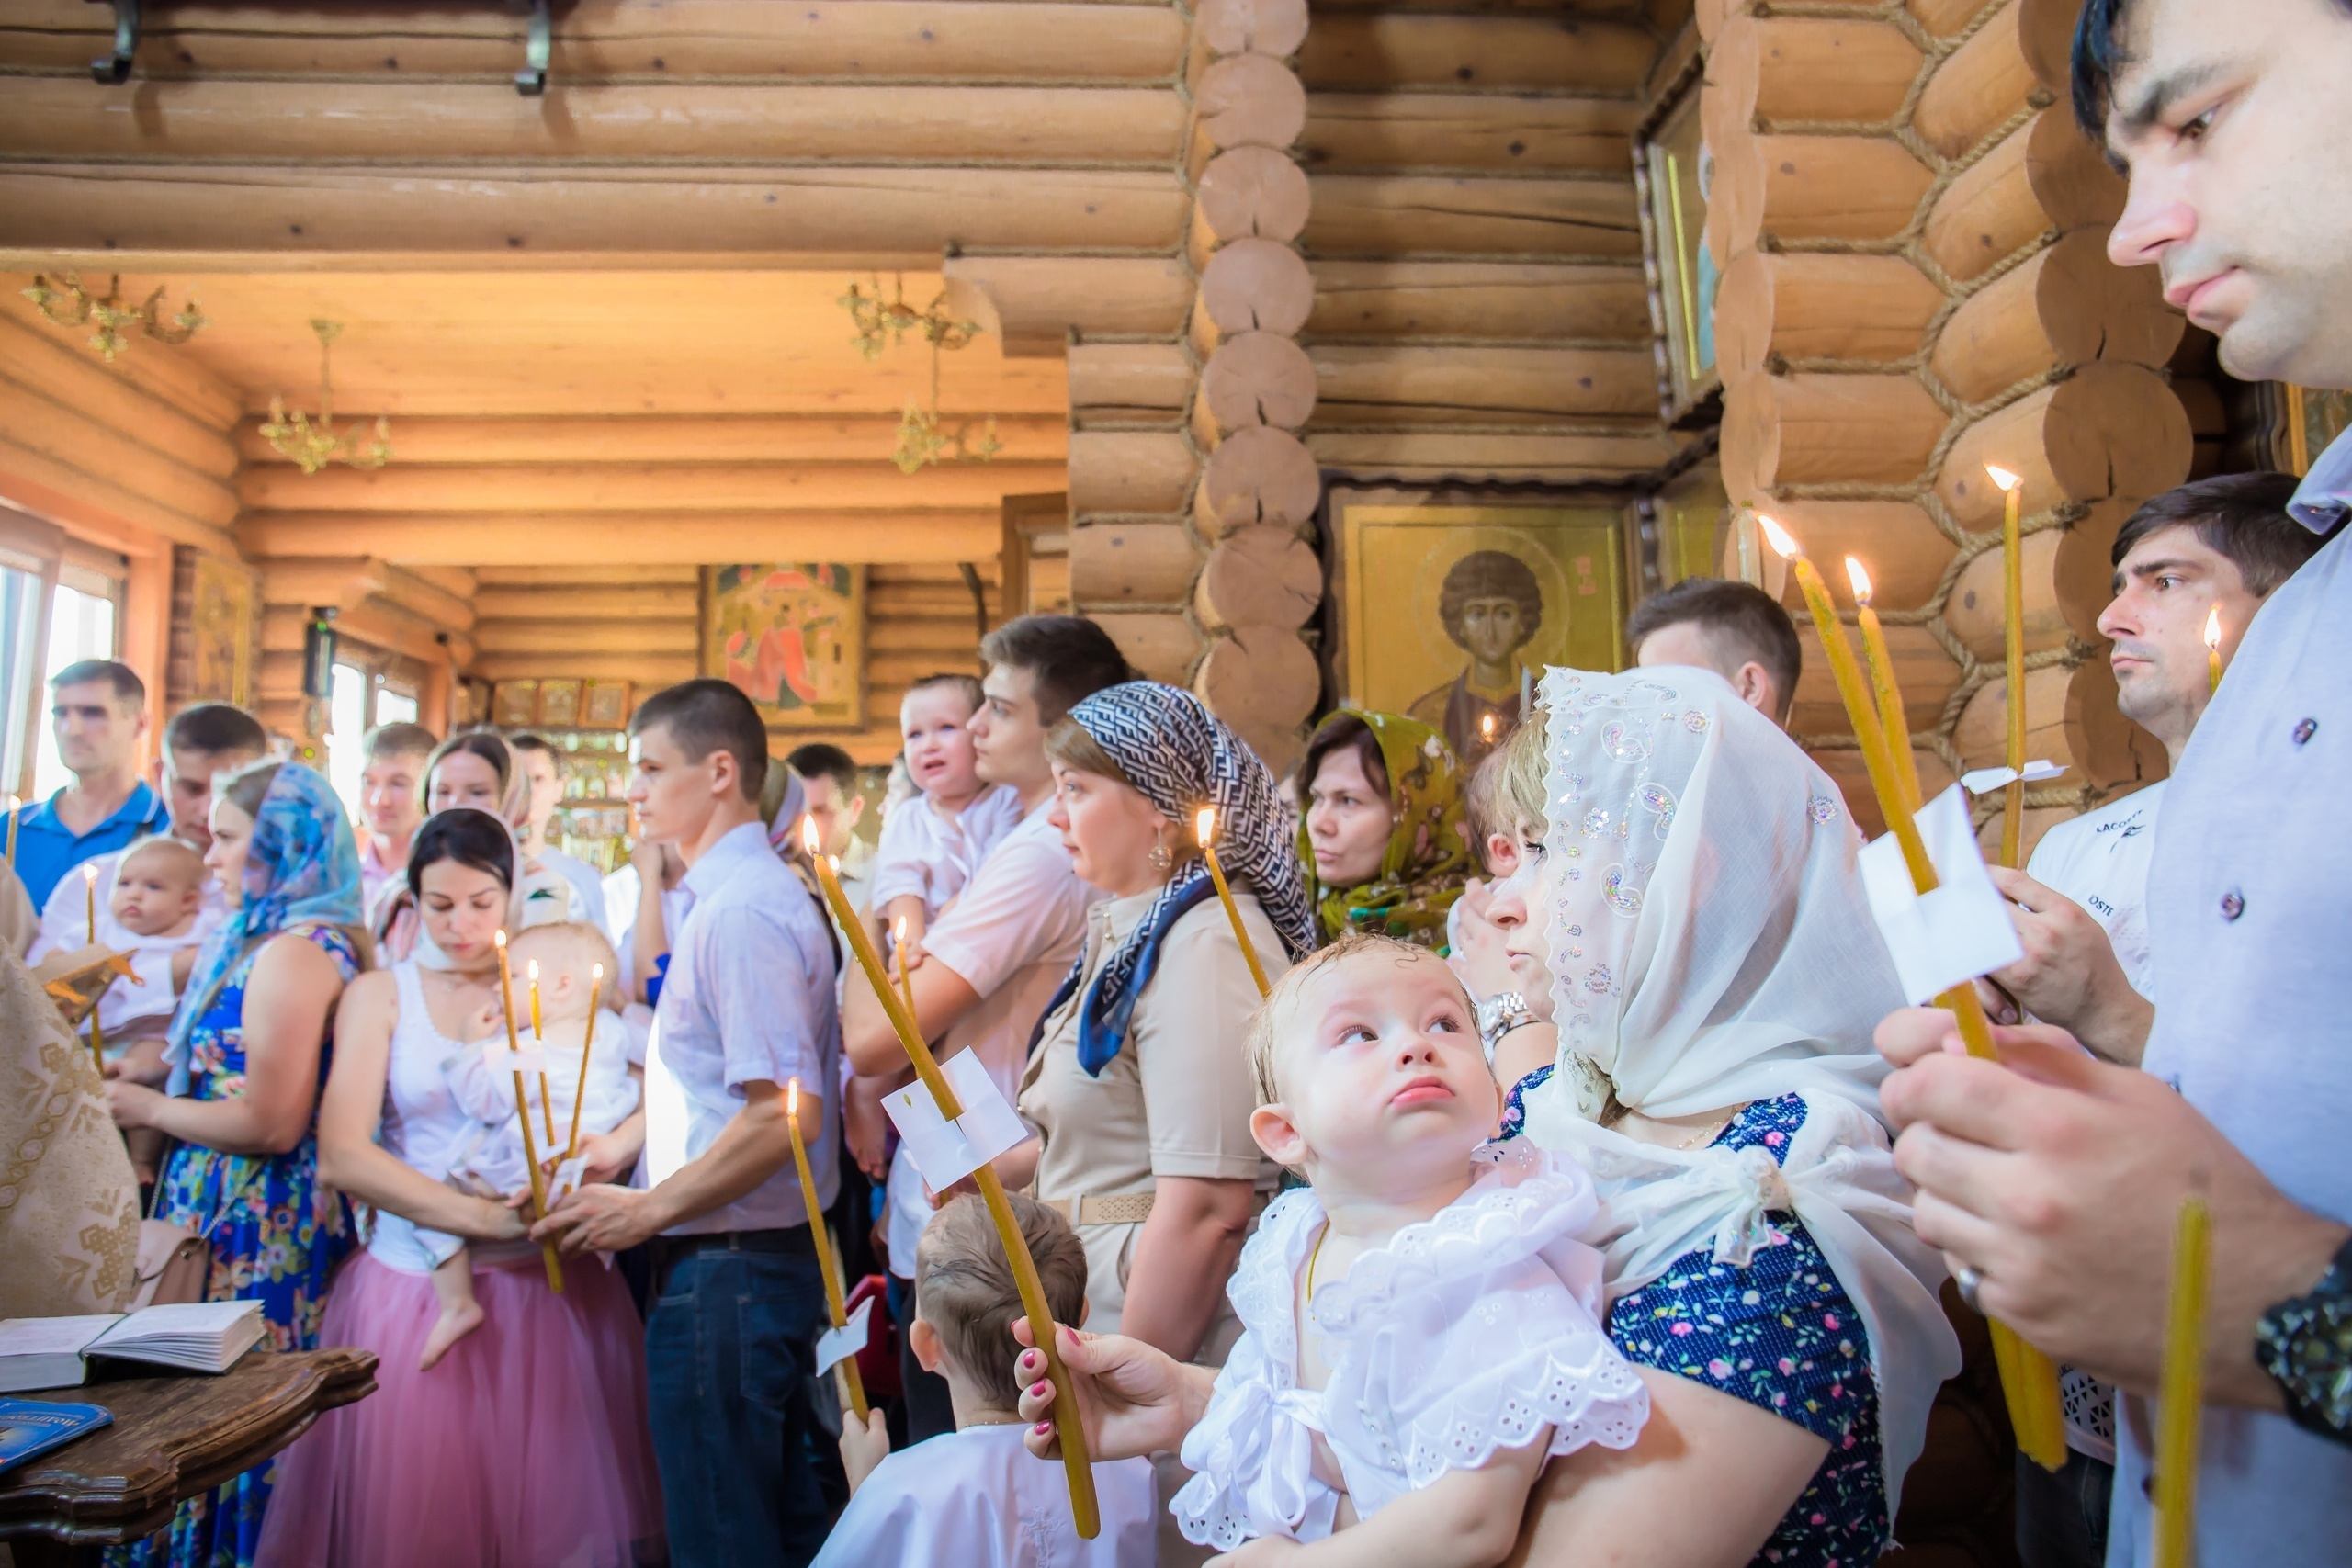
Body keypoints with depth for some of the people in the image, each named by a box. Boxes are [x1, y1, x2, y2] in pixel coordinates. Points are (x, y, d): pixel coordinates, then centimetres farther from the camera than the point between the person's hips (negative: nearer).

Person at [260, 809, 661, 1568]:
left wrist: (613, 1146, -22)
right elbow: (342, 1156, -5)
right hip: (415, 1288, 0)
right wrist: (482, 1217, -15)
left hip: (551, 1286, 0)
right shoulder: (380, 995, 7)